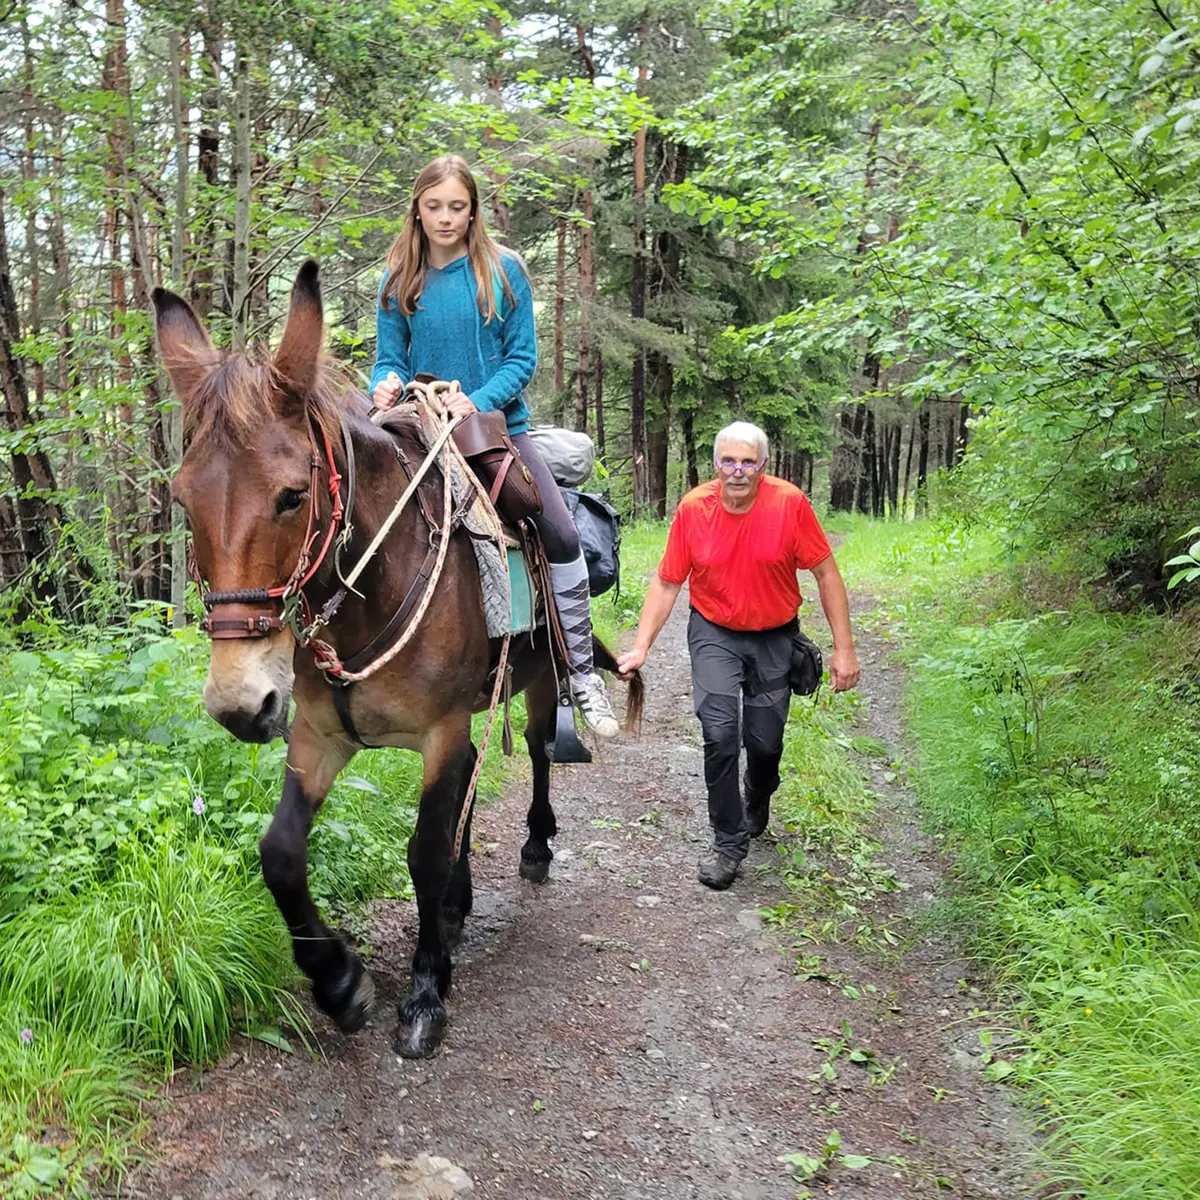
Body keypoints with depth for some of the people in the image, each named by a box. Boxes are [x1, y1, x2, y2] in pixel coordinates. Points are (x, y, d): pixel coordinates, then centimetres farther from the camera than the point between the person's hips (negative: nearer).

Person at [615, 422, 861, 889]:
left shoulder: (790, 504, -17)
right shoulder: (693, 508, -14)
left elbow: (826, 574, -10)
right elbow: (666, 583, -6)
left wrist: (844, 648, -11)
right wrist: (640, 647, -12)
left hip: (773, 638, 0)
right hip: (714, 635, 0)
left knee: (766, 742, 8)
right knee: (719, 734, -14)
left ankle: (756, 811, 42)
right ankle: (729, 842, 3)